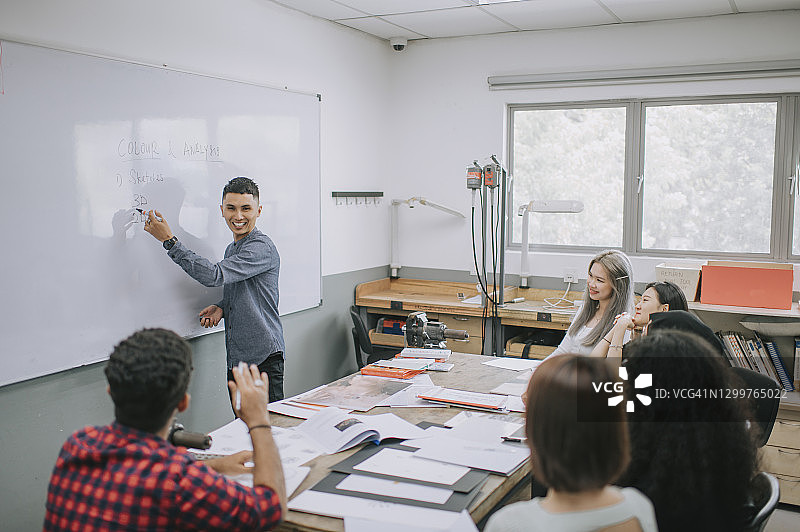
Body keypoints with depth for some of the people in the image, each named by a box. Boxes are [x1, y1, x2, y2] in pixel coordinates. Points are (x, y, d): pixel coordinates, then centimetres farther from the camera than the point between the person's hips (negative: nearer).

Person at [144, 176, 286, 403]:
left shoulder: (262, 248, -16)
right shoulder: (231, 249, 16)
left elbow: (214, 275, -27)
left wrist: (169, 240, -23)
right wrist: (221, 307, 3)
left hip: (263, 360, -9)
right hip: (236, 360, 9)